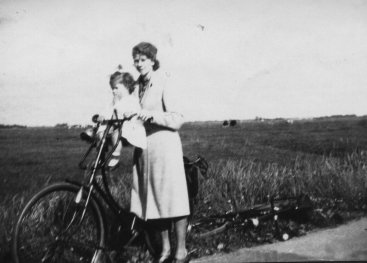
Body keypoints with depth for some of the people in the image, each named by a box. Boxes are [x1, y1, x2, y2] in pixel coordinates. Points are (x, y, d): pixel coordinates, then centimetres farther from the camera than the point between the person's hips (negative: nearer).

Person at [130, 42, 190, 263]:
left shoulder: (163, 83, -7)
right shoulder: (138, 85, 13)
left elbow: (177, 120, -11)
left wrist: (153, 115, -23)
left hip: (164, 145, -7)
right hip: (145, 147, 7)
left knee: (173, 197, -3)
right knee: (155, 199, 9)